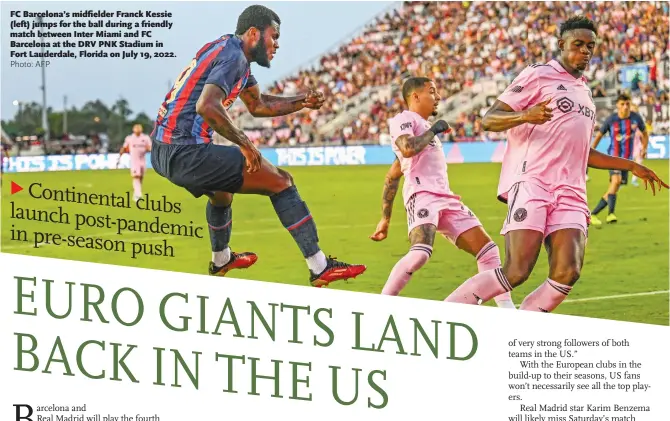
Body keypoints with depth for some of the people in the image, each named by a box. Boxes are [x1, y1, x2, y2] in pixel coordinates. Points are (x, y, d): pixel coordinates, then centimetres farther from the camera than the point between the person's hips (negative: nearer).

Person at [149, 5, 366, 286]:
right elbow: (206, 106, -28)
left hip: (161, 153, 10)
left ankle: (220, 261, 60)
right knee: (280, 181, -7)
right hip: (186, 153, -10)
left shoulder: (227, 49, 19)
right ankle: (319, 268, -9)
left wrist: (301, 102, 19)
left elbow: (258, 105, 31)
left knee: (221, 188, 39)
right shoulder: (233, 56, -11)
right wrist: (245, 143, -19)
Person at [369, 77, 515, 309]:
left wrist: (385, 218, 27)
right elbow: (407, 149, -21)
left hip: (445, 198, 9)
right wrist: (434, 130, -4)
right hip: (422, 194, -9)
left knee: (487, 250, 5)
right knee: (421, 252, -31)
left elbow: (392, 176, 30)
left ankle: (508, 312, 8)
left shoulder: (424, 126, 30)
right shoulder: (403, 120, 3)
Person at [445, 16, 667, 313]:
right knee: (517, 271, -19)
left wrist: (631, 166, 34)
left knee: (567, 273, -15)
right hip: (531, 183, -7)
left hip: (570, 193, 7)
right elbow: (489, 120, -5)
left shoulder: (584, 92, 27)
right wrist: (525, 115, -24)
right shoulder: (538, 75, 4)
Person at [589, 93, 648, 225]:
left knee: (613, 189, 3)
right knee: (616, 180, -29)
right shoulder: (611, 120, -7)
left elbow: (645, 133, 16)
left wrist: (644, 148, 3)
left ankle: (593, 214, 15)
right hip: (613, 155, -4)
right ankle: (610, 214, -33)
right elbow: (599, 135, 6)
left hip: (627, 158, 4)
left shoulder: (636, 118, -1)